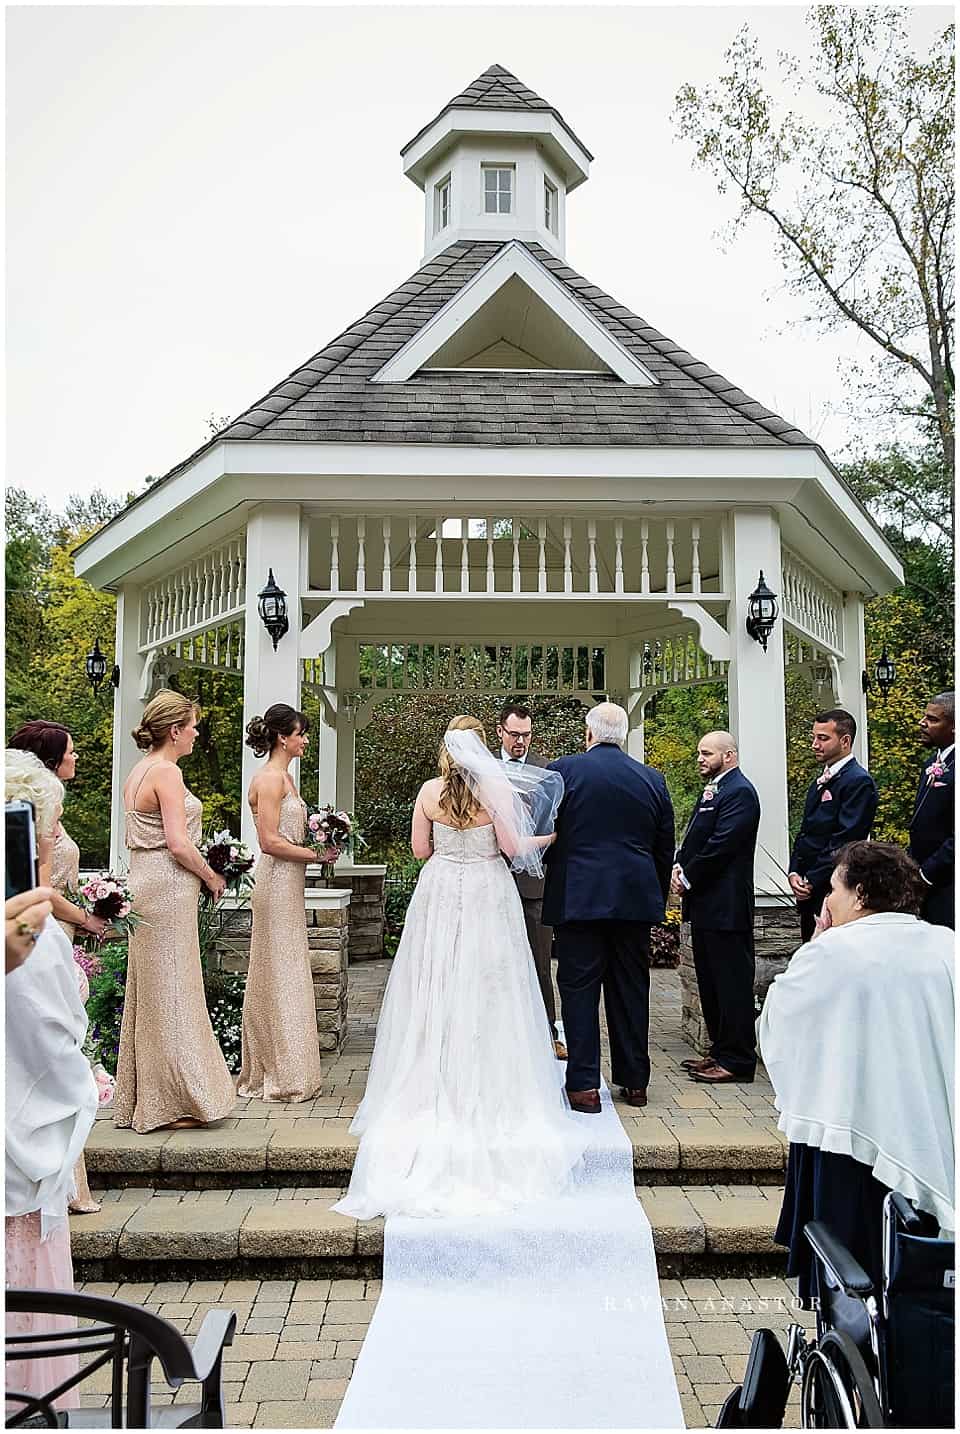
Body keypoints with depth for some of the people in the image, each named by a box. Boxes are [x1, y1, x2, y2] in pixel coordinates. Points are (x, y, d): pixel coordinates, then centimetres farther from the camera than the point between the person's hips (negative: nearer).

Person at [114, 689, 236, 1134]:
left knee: (150, 989, 15)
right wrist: (211, 877, -6)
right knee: (171, 990, -2)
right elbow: (178, 844, -21)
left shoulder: (138, 773, 13)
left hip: (144, 881, 10)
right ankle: (174, 1101, 7)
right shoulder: (167, 772, -15)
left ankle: (140, 1098, 24)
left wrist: (200, 874, 16)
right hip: (169, 886, -10)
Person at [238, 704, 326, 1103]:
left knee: (278, 976, 13)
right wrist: (316, 854, -14)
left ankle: (267, 1071, 21)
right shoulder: (270, 778, -14)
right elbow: (270, 841, -19)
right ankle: (284, 1075, 5)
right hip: (277, 882, -10)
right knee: (281, 976, -3)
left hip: (287, 883, 10)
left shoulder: (282, 777, 15)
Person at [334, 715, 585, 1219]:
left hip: (439, 894, 2)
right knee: (485, 994, 6)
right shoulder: (497, 788, -10)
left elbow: (419, 847, 4)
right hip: (486, 895, -2)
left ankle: (436, 1091, 15)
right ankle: (487, 1094, 11)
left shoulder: (429, 791, -1)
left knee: (437, 993, 10)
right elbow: (511, 845, -12)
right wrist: (547, 838, 6)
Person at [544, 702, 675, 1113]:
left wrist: (552, 877, 17)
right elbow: (665, 849, 12)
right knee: (631, 988, 12)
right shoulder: (653, 779, 7)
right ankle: (634, 1081, 19)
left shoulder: (562, 770, -4)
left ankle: (584, 1085, 4)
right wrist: (657, 898, 22)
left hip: (577, 897, -3)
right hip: (635, 899, 4)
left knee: (579, 989, 3)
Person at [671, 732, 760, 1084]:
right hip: (705, 903, 10)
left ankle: (737, 1060, 5)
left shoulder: (740, 792, -13)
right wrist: (680, 867, 1)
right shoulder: (713, 790, 18)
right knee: (710, 983, 16)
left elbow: (720, 845, -20)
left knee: (732, 983, -2)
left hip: (726, 906, -10)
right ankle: (720, 1052, 25)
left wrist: (688, 879, -12)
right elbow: (694, 838, 19)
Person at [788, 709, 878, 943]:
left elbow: (847, 841, -17)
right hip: (810, 894, 9)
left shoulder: (859, 781, -11)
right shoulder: (819, 782, 18)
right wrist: (794, 873, 3)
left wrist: (812, 882, -14)